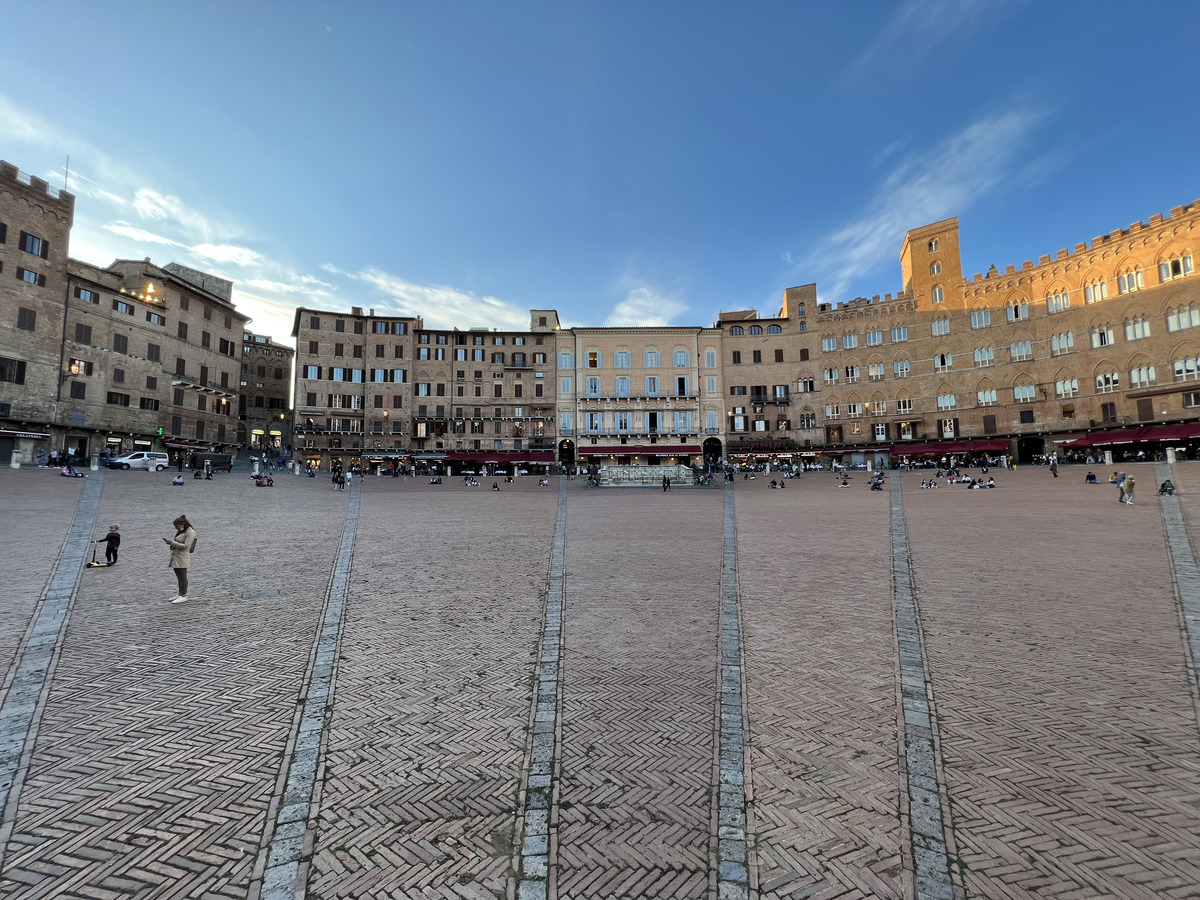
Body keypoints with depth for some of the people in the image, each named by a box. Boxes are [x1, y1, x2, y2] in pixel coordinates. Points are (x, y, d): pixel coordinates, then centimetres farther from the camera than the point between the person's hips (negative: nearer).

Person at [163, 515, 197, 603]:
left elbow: (186, 545, -19)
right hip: (175, 557, 9)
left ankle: (183, 596, -2)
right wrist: (170, 541, 3)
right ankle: (180, 594, 22)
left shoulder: (190, 533, -13)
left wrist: (172, 542, -17)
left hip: (182, 557, -9)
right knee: (179, 577, 14)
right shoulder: (180, 531, 14)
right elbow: (177, 543, 22)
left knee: (182, 577, -5)